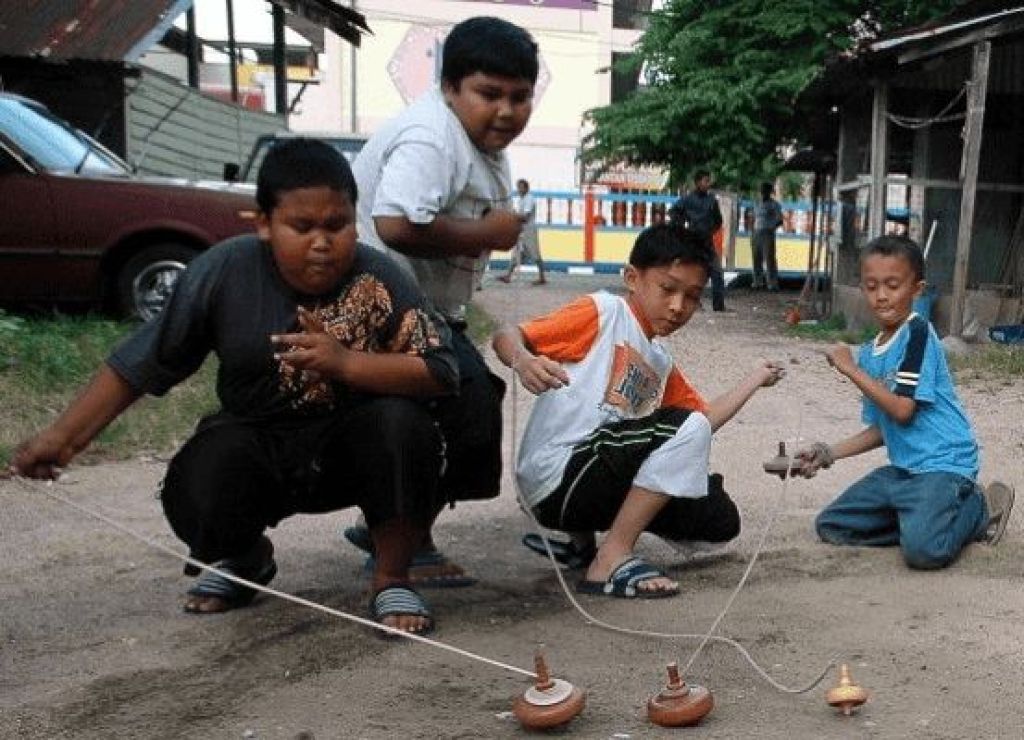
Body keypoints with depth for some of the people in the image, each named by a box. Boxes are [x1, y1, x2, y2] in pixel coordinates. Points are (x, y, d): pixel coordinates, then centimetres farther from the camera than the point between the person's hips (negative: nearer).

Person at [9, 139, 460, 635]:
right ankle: (243, 559, 12)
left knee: (403, 423, -31)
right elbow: (141, 363, -7)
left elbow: (441, 372, -23)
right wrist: (63, 438, -10)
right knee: (194, 496, -29)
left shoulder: (379, 279, -16)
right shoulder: (223, 271, -14)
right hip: (253, 442, 1)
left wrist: (345, 362, -36)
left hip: (348, 449, 0)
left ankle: (391, 580, -7)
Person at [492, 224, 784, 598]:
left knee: (720, 520, 7)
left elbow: (705, 419, 22)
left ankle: (582, 538, 13)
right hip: (555, 479, -8)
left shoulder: (661, 362, 20)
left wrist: (755, 379, 23)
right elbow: (505, 337, -11)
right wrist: (524, 361, -32)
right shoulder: (604, 311, -4)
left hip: (598, 480, 8)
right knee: (688, 427, -19)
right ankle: (612, 559, -14)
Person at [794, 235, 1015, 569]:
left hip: (943, 462, -8)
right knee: (830, 526, 5)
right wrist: (828, 454, 6)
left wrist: (852, 369, -14)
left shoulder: (918, 333, -13)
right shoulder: (869, 354, 11)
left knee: (923, 548, -30)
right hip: (903, 467, 8)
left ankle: (980, 508, 1)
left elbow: (902, 410, -19)